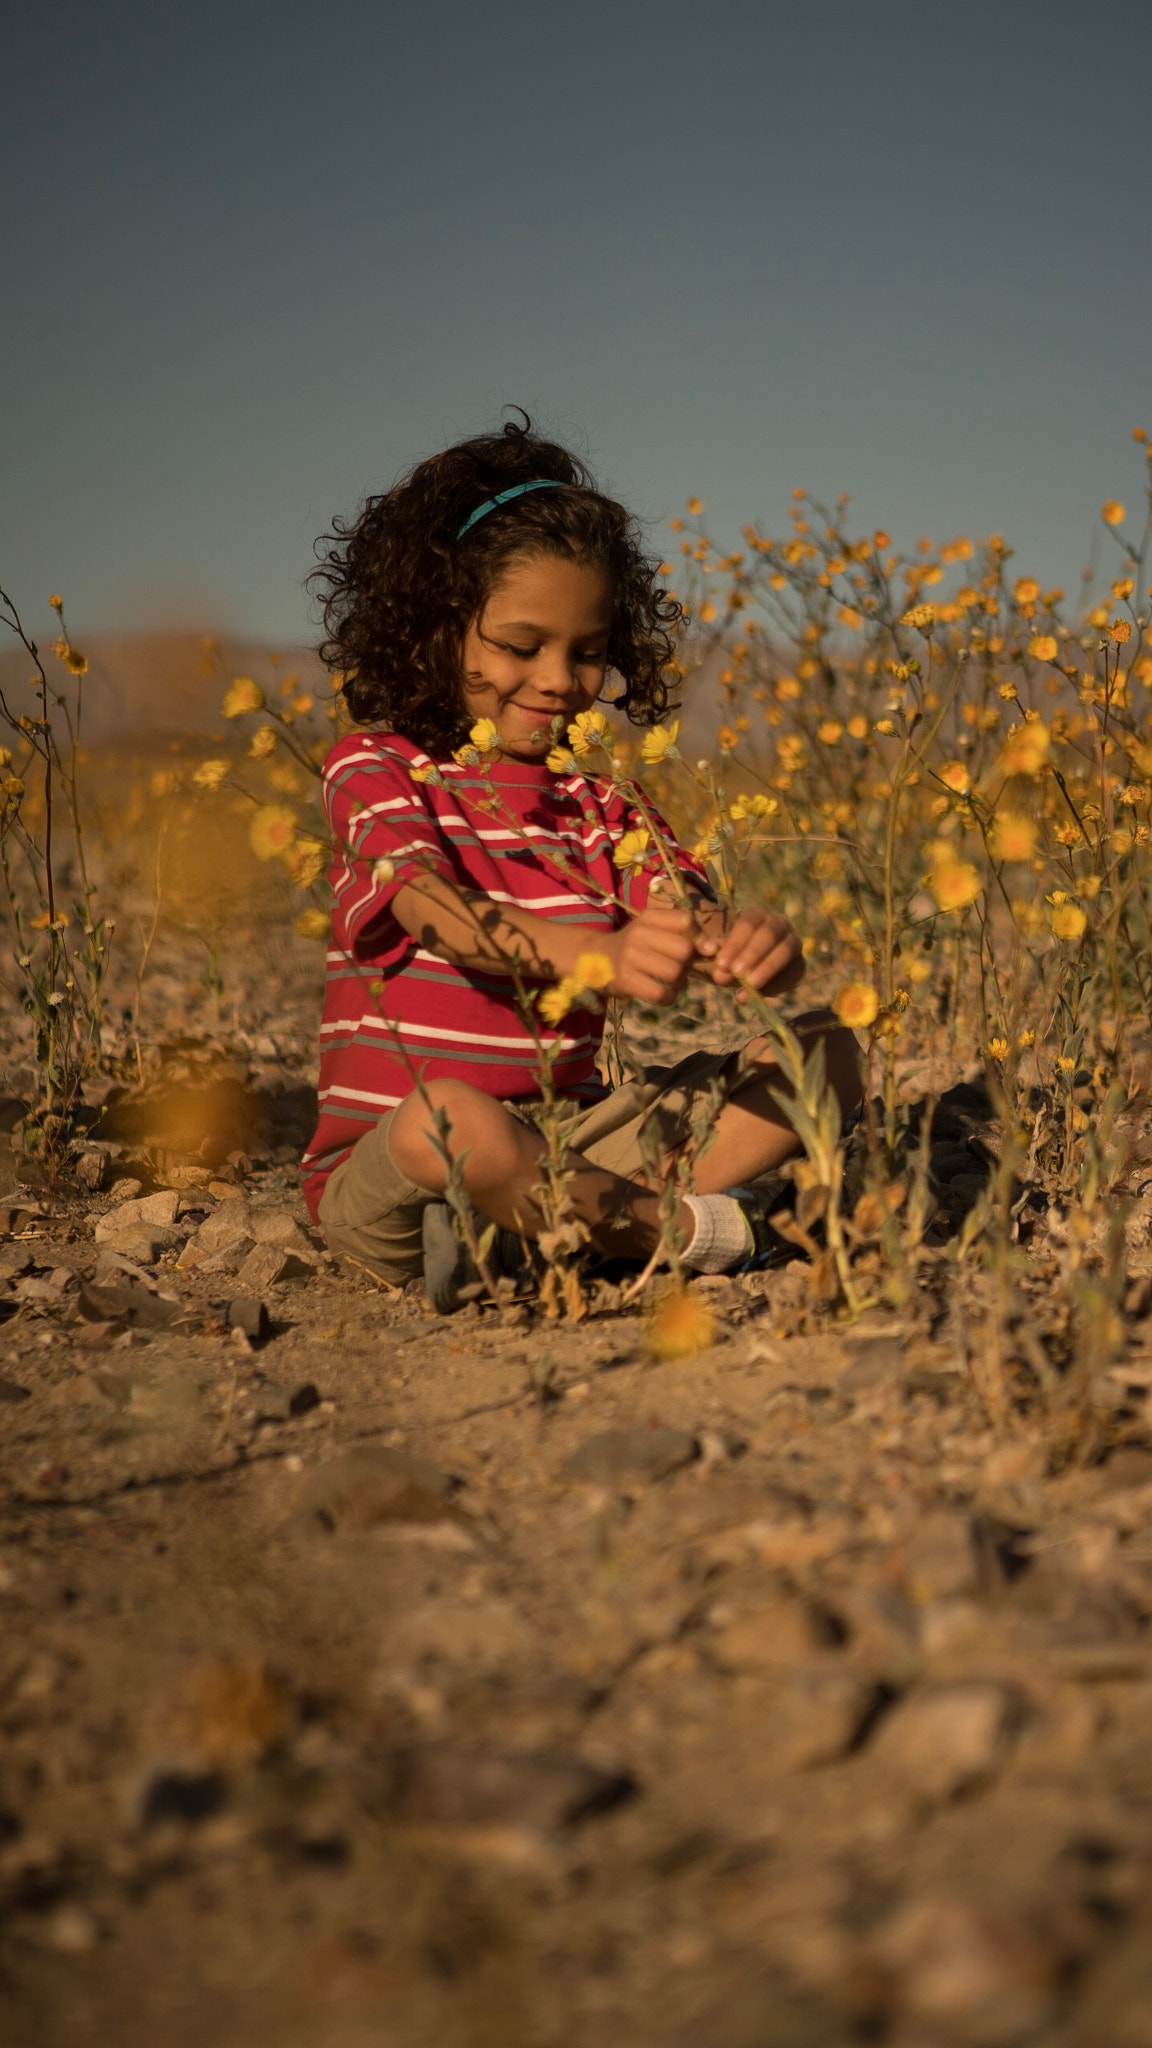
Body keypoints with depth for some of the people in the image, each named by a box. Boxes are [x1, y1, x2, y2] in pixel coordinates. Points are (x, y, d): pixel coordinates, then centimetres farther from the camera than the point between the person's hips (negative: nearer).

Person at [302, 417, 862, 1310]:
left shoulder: (599, 805, 12)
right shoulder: (376, 767, -3)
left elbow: (692, 920, -6)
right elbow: (437, 909, -24)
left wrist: (764, 950, -33)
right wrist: (599, 956, -44)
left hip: (567, 1146, 6)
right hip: (384, 1168, -5)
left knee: (824, 1050, -4)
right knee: (449, 1117, -42)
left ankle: (523, 1231, -19)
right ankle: (701, 1230, -17)